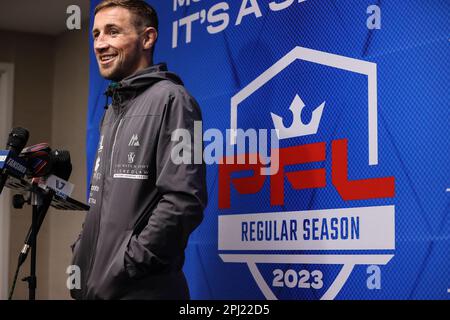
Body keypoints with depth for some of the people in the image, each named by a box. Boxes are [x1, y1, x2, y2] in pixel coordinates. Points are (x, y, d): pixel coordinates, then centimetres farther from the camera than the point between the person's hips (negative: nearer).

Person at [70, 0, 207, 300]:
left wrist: (126, 266, -19)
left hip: (140, 288, -8)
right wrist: (83, 250, 11)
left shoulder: (169, 99, -9)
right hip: (95, 284, 8)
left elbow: (184, 200, -20)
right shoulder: (114, 109, 17)